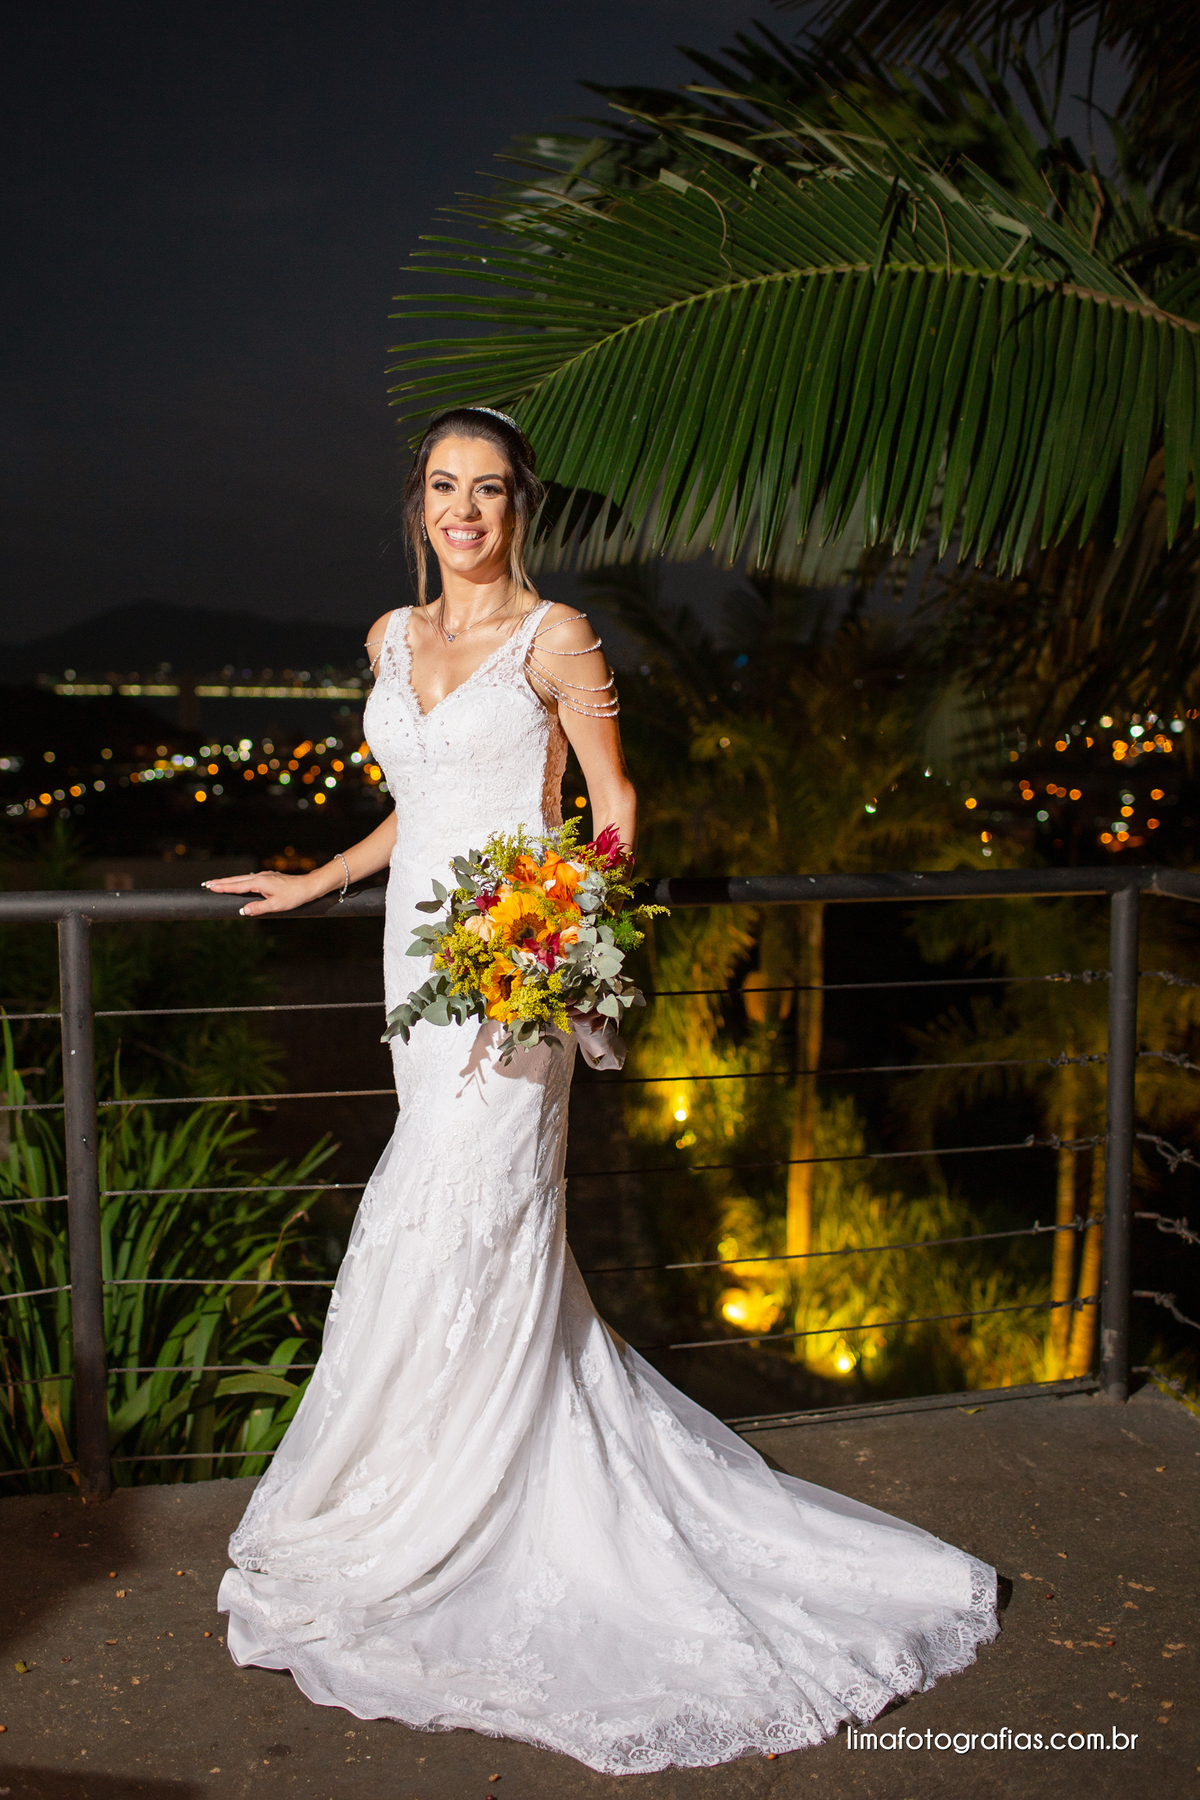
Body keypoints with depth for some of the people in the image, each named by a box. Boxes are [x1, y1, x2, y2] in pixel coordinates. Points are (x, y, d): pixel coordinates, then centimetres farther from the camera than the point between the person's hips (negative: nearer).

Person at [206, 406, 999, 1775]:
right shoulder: (394, 636, 15)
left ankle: (399, 1545, 9)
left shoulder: (555, 636, -5)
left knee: (457, 1240, -5)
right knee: (496, 1245, 11)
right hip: (418, 950, 7)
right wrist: (316, 882, 25)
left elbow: (613, 808, -3)